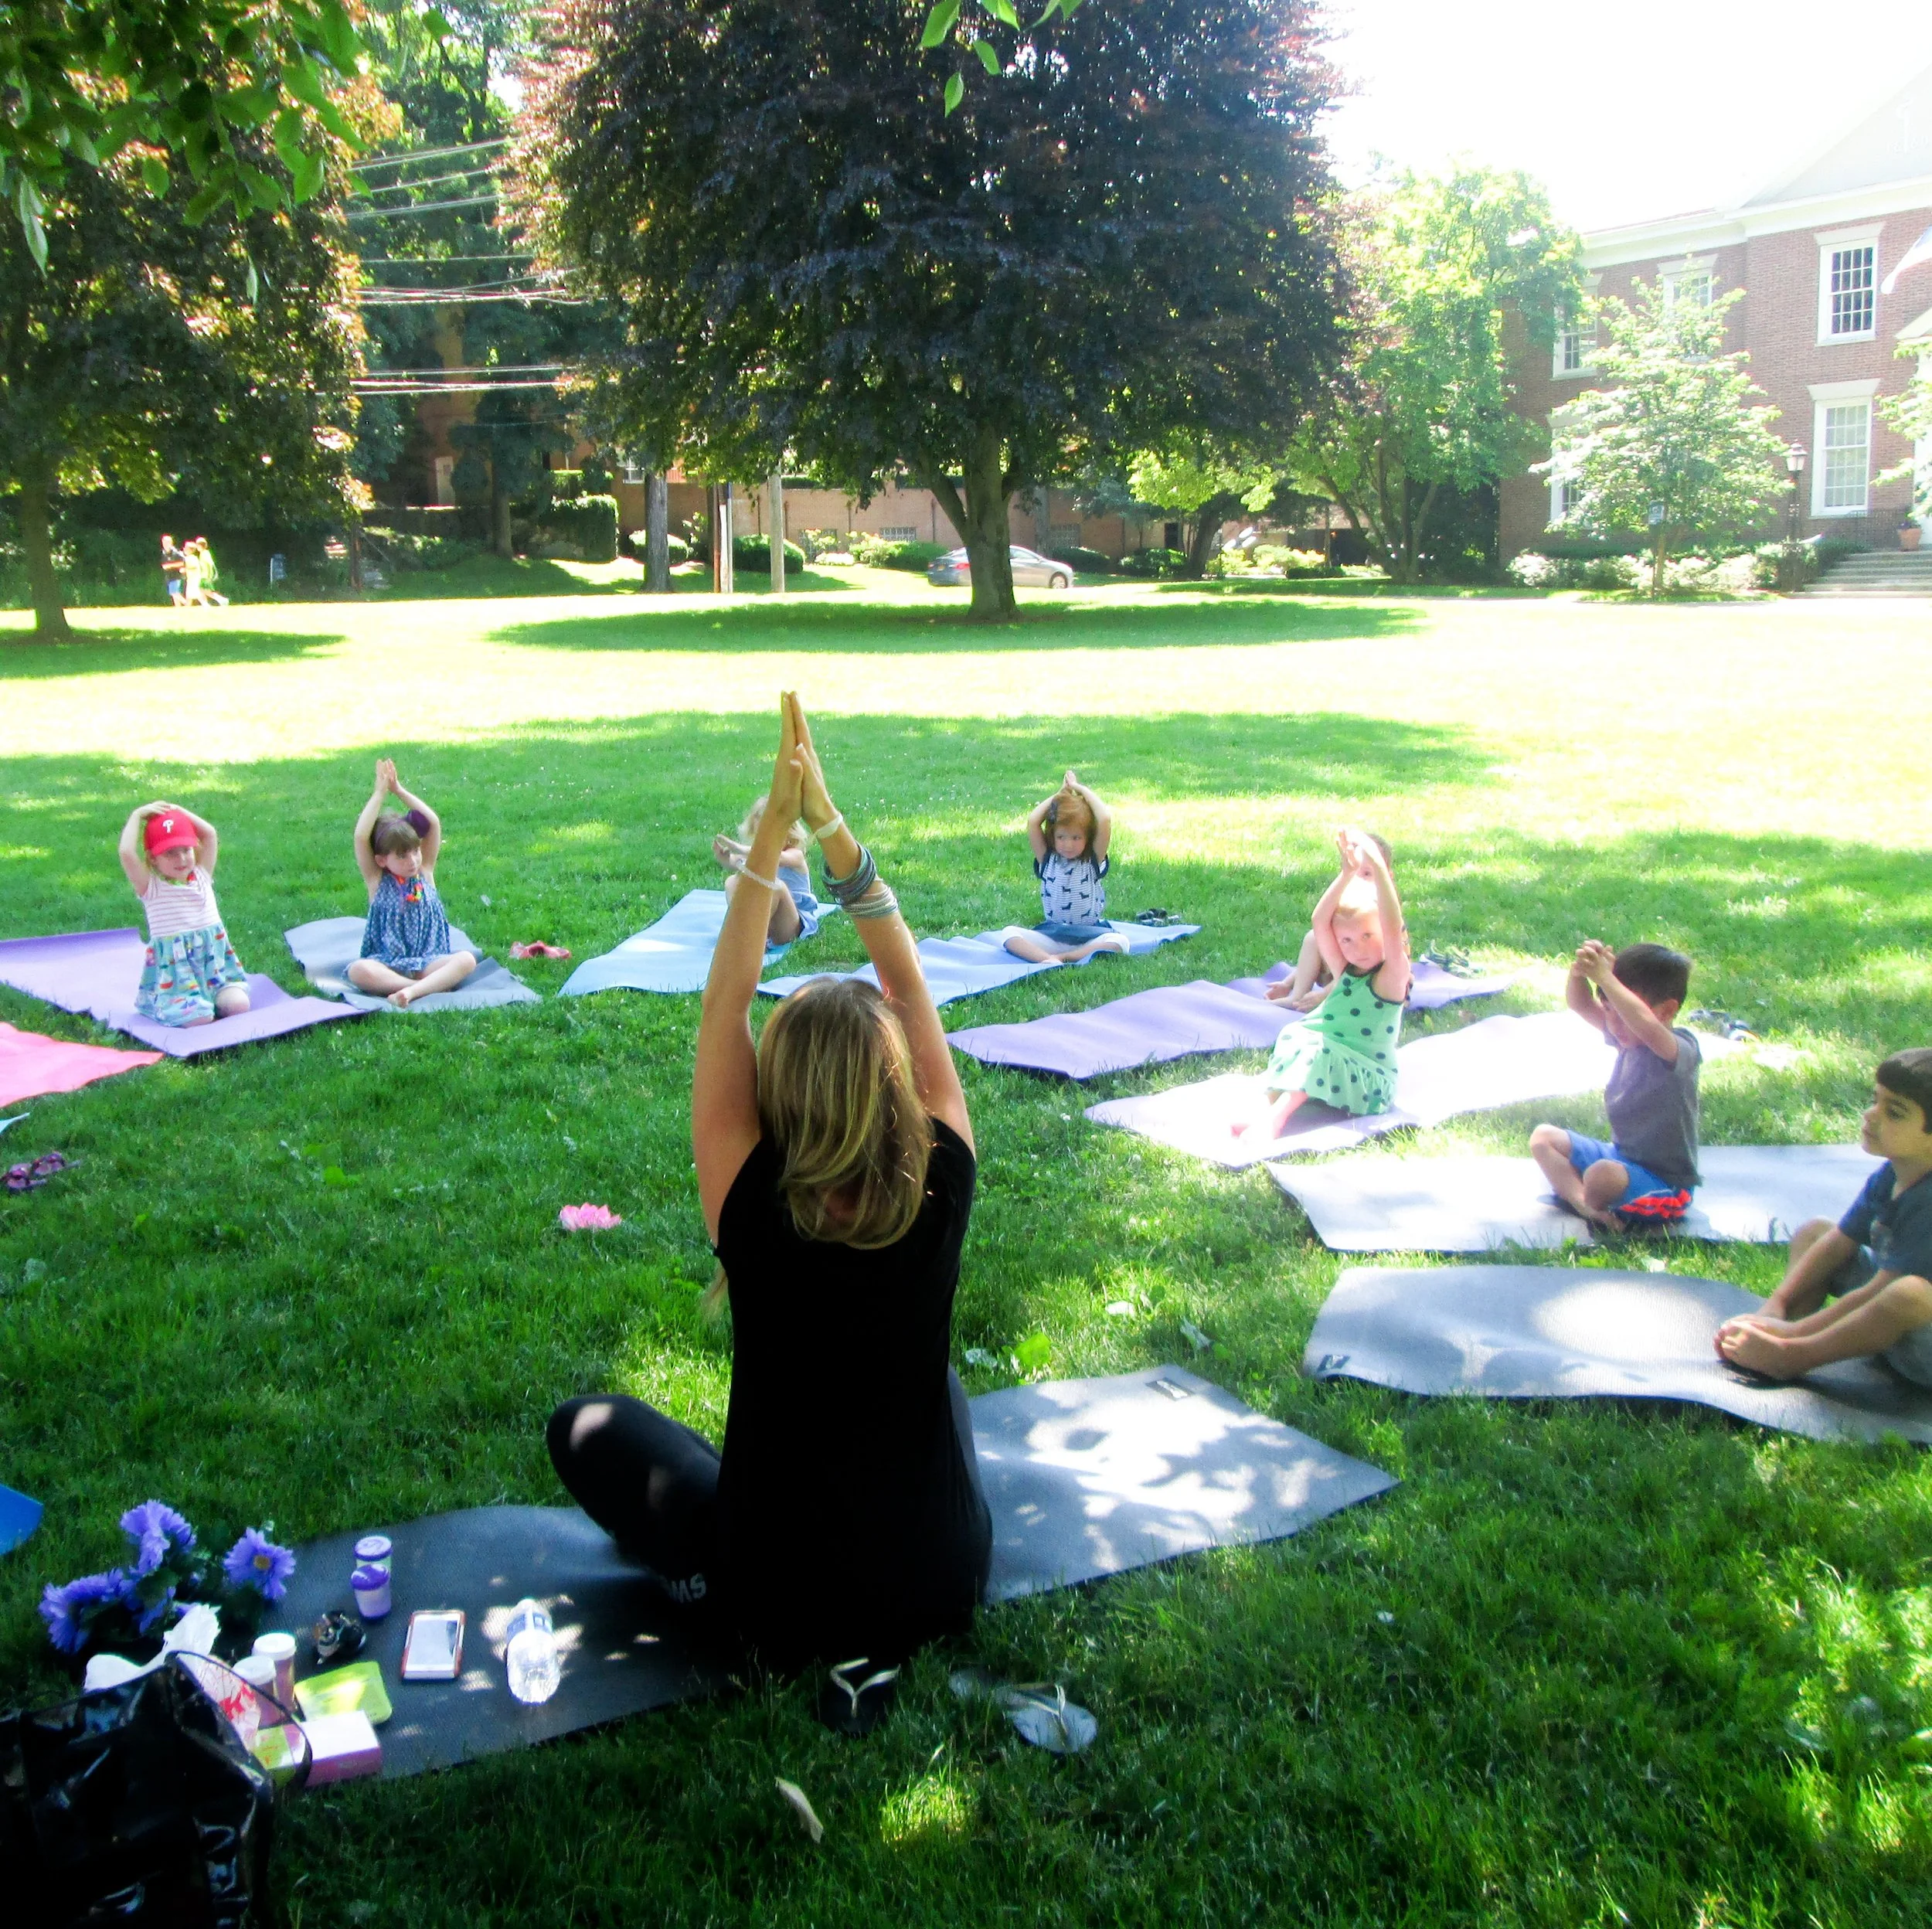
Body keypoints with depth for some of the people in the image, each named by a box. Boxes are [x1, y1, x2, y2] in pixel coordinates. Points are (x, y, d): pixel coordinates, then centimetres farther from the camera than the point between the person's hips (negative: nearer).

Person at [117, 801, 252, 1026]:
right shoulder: (150, 887, -3)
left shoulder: (202, 876, 10)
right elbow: (126, 853, -18)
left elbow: (210, 834, 4)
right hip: (175, 971, -4)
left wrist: (177, 811, 7)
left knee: (238, 1004, -19)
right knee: (199, 1018, -26)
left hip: (215, 963, 5)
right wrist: (137, 815, -6)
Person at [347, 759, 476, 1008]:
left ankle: (412, 991, -45)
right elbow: (361, 837, -9)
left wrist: (399, 790, 2)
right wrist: (380, 794, -5)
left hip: (428, 961, 2)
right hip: (387, 964, -2)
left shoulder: (425, 873, 11)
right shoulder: (377, 881, 5)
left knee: (466, 960, -29)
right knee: (358, 971, -35)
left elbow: (433, 824, 3)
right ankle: (433, 987, -38)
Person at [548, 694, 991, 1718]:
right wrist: (832, 827, -12)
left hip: (779, 1603, -1)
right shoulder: (940, 1193, -19)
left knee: (586, 1423, 21)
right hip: (947, 1581, 1)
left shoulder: (754, 1214, -25)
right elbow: (910, 987, -11)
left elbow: (724, 1006, -17)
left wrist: (773, 833, -19)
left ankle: (721, 1576, 11)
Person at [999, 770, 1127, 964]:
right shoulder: (1048, 859, 6)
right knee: (1008, 934, -23)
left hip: (1088, 938, -2)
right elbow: (1032, 821, -8)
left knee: (1119, 941, -33)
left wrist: (1081, 789, -1)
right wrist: (1060, 794, 2)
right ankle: (1047, 959, -44)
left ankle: (1059, 958, -35)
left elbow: (1105, 819, -13)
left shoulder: (1093, 860, 1)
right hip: (1051, 934, 2)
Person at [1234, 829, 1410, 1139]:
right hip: (1325, 1068, 6)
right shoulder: (1345, 973, 10)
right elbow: (1319, 922, -4)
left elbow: (1393, 931, -25)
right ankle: (1267, 1109, -38)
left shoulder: (1391, 979, -5)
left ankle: (1276, 1115, -46)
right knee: (1293, 1034, -21)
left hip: (1369, 1084, -5)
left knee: (1319, 1048, -31)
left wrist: (1377, 868, -32)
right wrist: (1348, 874, -17)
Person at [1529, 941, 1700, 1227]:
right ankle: (1583, 1202, -13)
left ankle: (1593, 1202, -3)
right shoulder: (1627, 1037, 2)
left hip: (1665, 1184, -9)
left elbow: (1648, 1026, -45)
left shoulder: (1680, 1050, -22)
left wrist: (1605, 978, -44)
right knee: (1543, 1138, 7)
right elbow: (1581, 1005, -1)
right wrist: (1579, 971, -23)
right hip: (1620, 1156, 9)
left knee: (1602, 1175, -38)